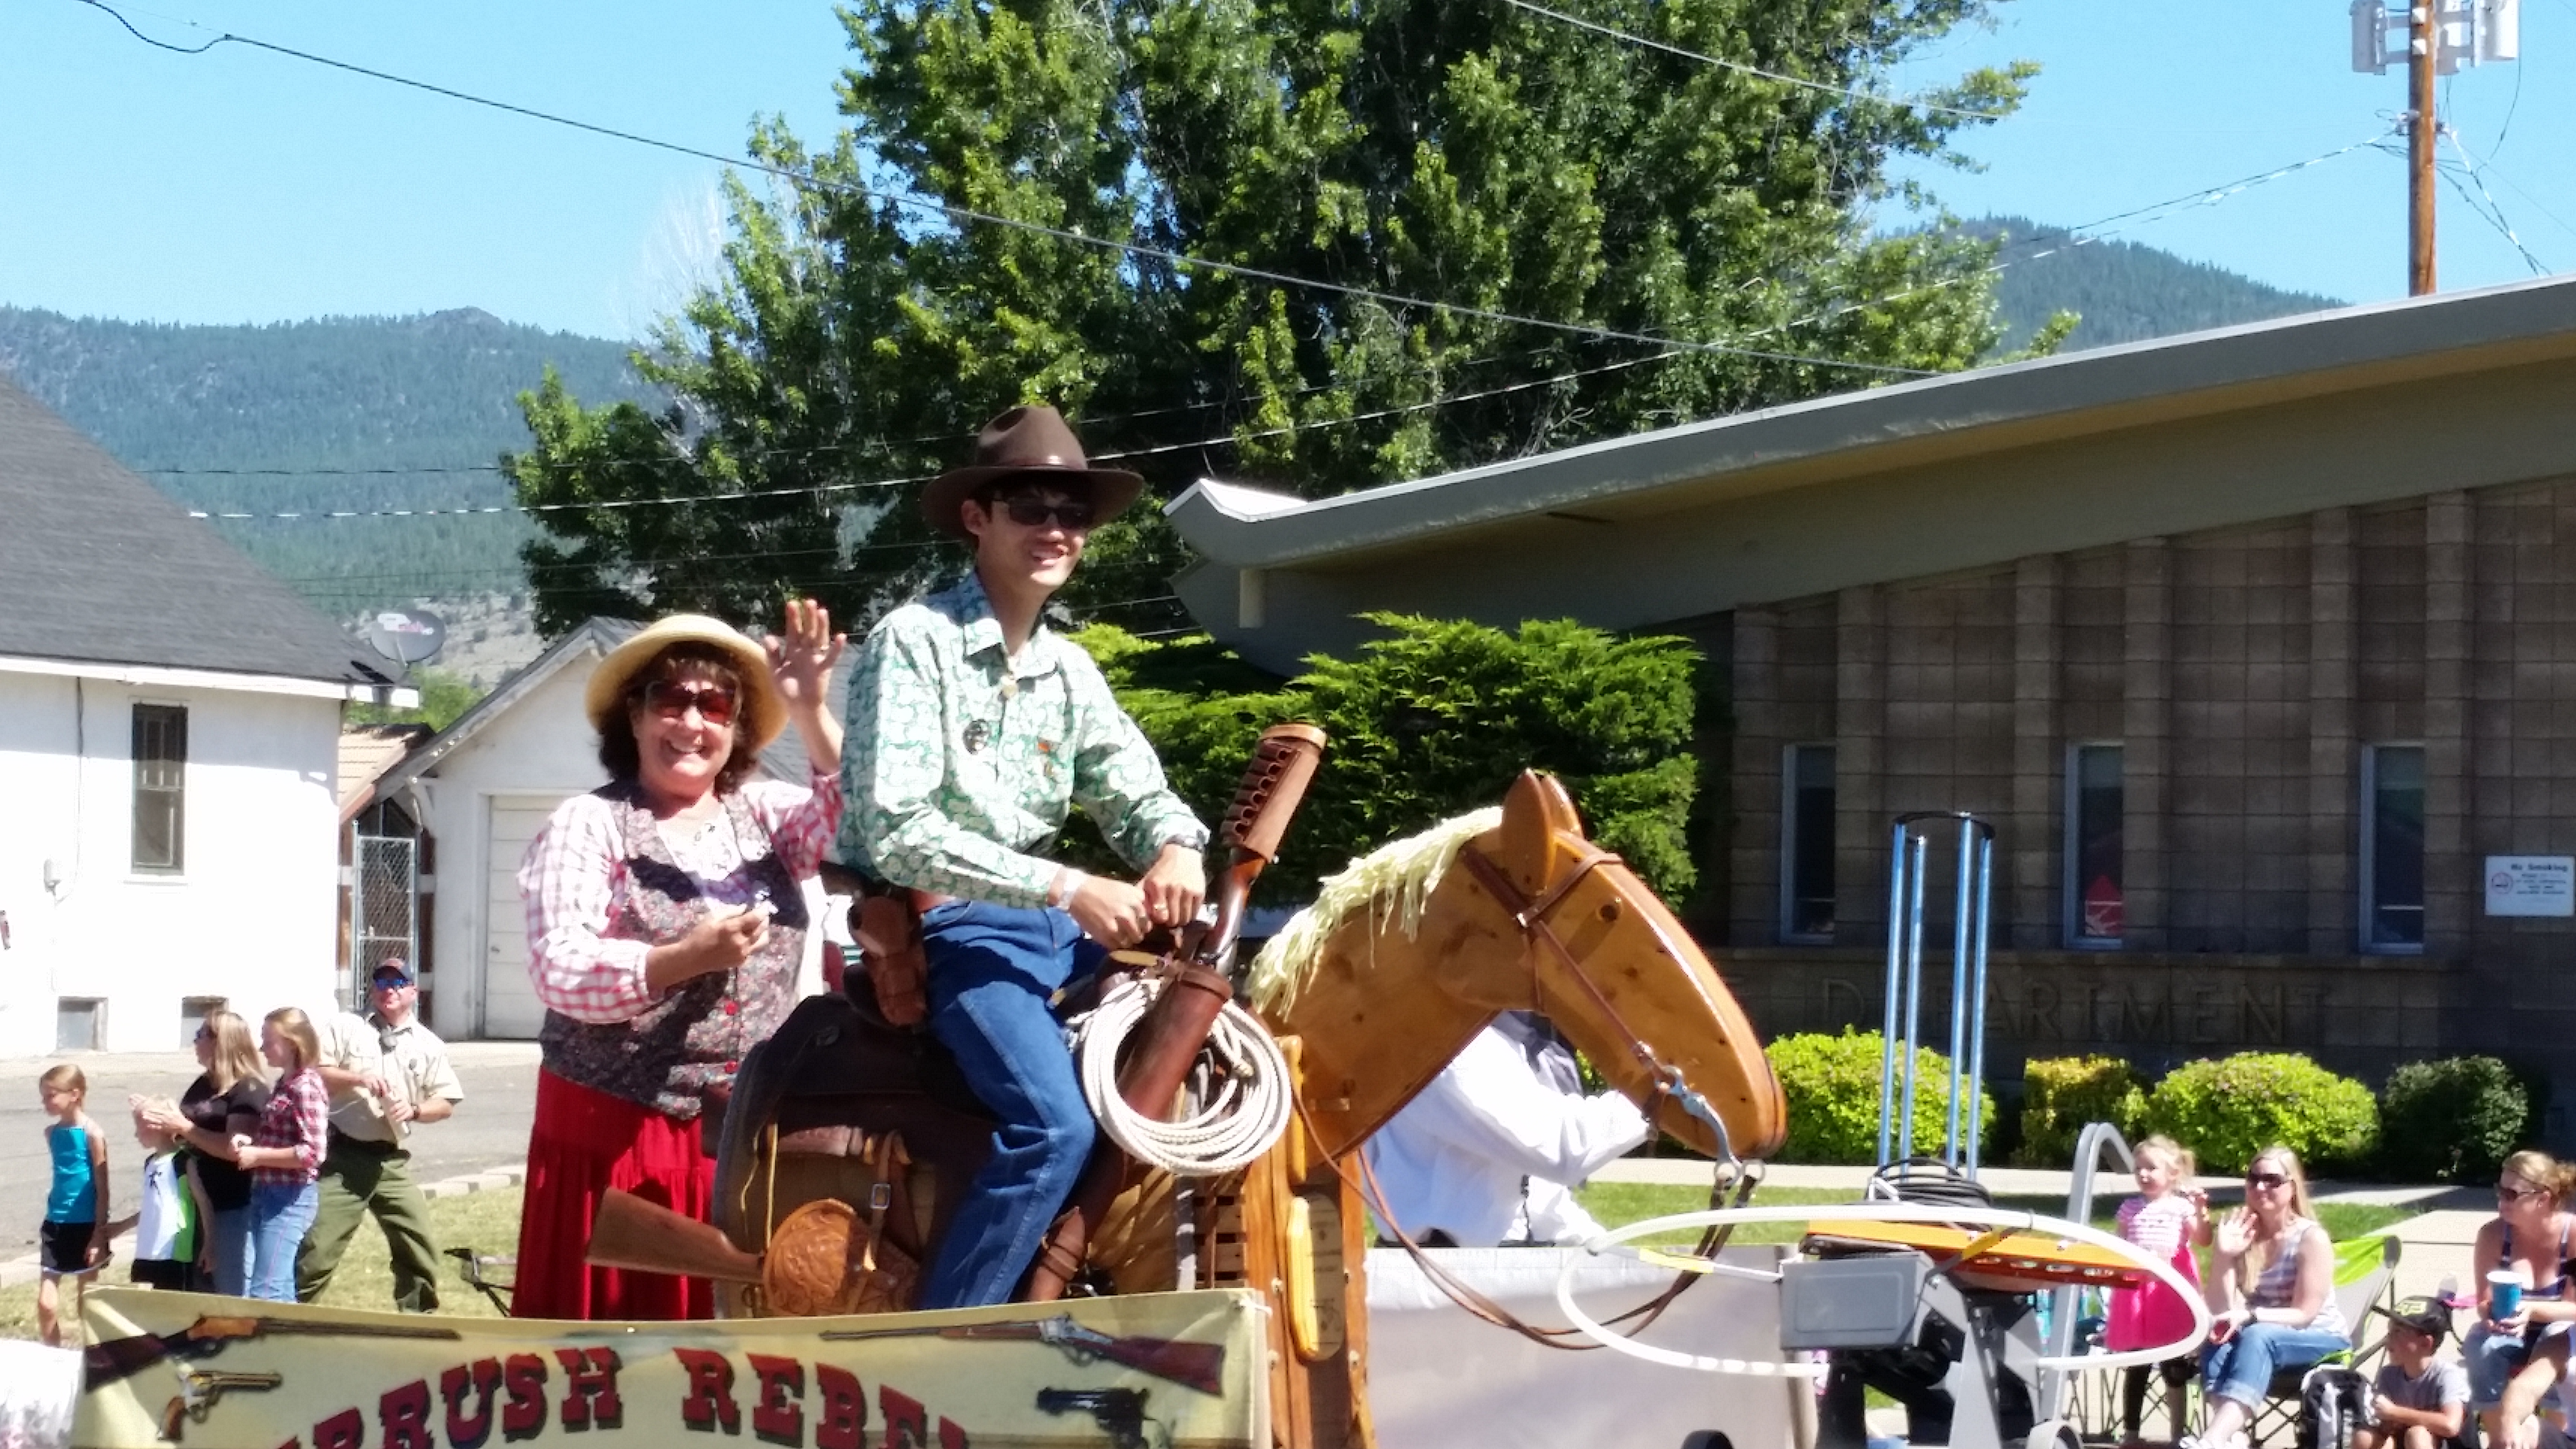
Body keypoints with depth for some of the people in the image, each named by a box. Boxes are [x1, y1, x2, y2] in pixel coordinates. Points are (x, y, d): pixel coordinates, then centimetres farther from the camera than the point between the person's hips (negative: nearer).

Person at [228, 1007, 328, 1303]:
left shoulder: (306, 1087, -15)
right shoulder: (284, 1083, 13)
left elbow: (313, 1152, -22)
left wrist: (257, 1155, -18)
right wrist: (250, 1142, 4)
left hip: (290, 1198, -10)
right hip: (265, 1193, 10)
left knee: (266, 1292, -10)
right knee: (265, 1289, 12)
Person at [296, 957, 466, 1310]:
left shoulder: (428, 1044, 9)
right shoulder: (345, 1026, 3)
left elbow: (446, 1104, 8)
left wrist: (413, 1110, -12)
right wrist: (357, 1079, -20)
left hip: (392, 1162, 3)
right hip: (343, 1156, -3)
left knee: (420, 1247, 5)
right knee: (317, 1249, -5)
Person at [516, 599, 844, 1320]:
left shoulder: (764, 813, 10)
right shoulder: (588, 824, -3)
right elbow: (559, 970, -13)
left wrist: (811, 713, -20)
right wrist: (688, 958, -25)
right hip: (616, 1127, -4)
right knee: (613, 1328, -3)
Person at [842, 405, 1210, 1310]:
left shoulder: (1071, 672, 12)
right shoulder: (916, 642, -11)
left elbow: (1137, 793, 13)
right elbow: (896, 834, -19)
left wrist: (1176, 848, -13)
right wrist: (1070, 889, -24)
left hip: (1050, 924, 8)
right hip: (942, 927, -8)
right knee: (1055, 1125, -26)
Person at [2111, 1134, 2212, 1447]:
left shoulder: (2181, 1206, -1)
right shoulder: (2130, 1208, 8)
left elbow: (2201, 1240, -10)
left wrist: (2201, 1213, -23)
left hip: (2171, 1290, -3)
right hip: (2135, 1289, 3)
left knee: (2174, 1369, 4)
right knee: (2135, 1369, 9)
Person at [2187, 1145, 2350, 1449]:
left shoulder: (2311, 1238, -13)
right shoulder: (2240, 1234, -1)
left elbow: (2303, 1315, -15)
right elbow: (2220, 1309, -7)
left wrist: (2250, 1316, -30)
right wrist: (2222, 1255, -21)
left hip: (2322, 1342, -4)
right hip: (2260, 1340, 4)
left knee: (2258, 1338, -36)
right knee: (2217, 1342, -28)